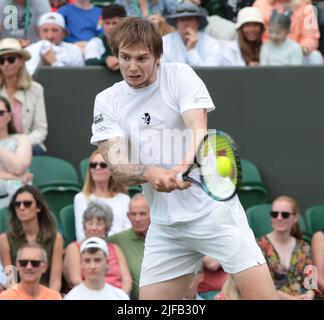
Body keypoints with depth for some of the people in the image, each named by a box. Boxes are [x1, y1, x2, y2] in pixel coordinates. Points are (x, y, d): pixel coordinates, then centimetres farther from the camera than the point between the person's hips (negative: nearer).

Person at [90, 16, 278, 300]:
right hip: (165, 223, 4)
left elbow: (198, 130, -20)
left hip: (214, 209, -3)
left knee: (262, 295, -15)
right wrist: (150, 173, -31)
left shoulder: (180, 75, -5)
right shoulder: (107, 102, 2)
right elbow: (117, 166, -8)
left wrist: (185, 167, -42)